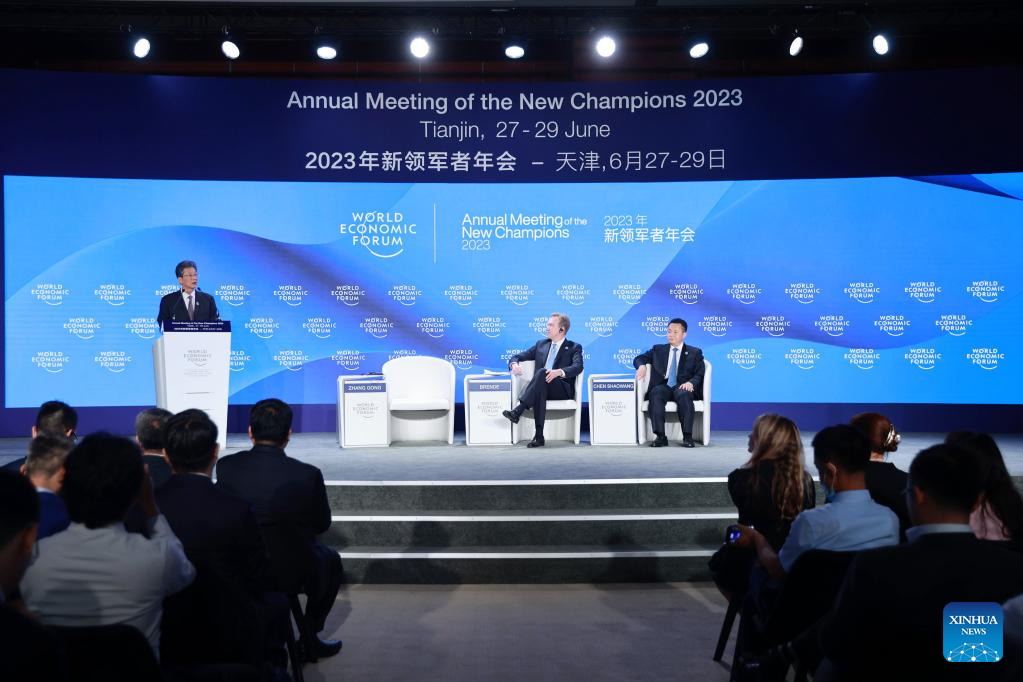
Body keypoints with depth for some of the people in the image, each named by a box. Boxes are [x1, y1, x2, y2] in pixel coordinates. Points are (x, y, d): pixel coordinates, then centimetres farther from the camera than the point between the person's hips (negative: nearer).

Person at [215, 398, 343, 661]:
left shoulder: (226, 466, -13)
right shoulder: (307, 474, -20)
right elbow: (322, 524, -4)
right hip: (292, 573, -3)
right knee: (331, 560, 28)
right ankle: (309, 638, 27)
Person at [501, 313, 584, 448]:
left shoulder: (574, 348, 11)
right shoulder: (541, 344, 24)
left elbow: (578, 367, -9)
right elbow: (518, 356, 20)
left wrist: (559, 372, -30)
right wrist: (514, 364, -6)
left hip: (563, 389, -3)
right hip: (542, 386, 3)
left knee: (542, 372, -35)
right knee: (540, 390, -38)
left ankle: (518, 411, -45)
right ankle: (539, 436, -45)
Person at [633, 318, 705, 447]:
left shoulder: (695, 353, 16)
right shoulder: (658, 349, 23)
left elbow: (699, 375, 4)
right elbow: (639, 358, 17)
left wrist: (691, 383, -19)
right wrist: (641, 366, -9)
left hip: (683, 387, -1)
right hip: (663, 386, 1)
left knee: (684, 395, -37)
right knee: (655, 394, -34)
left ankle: (687, 437, -37)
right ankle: (660, 436, -37)